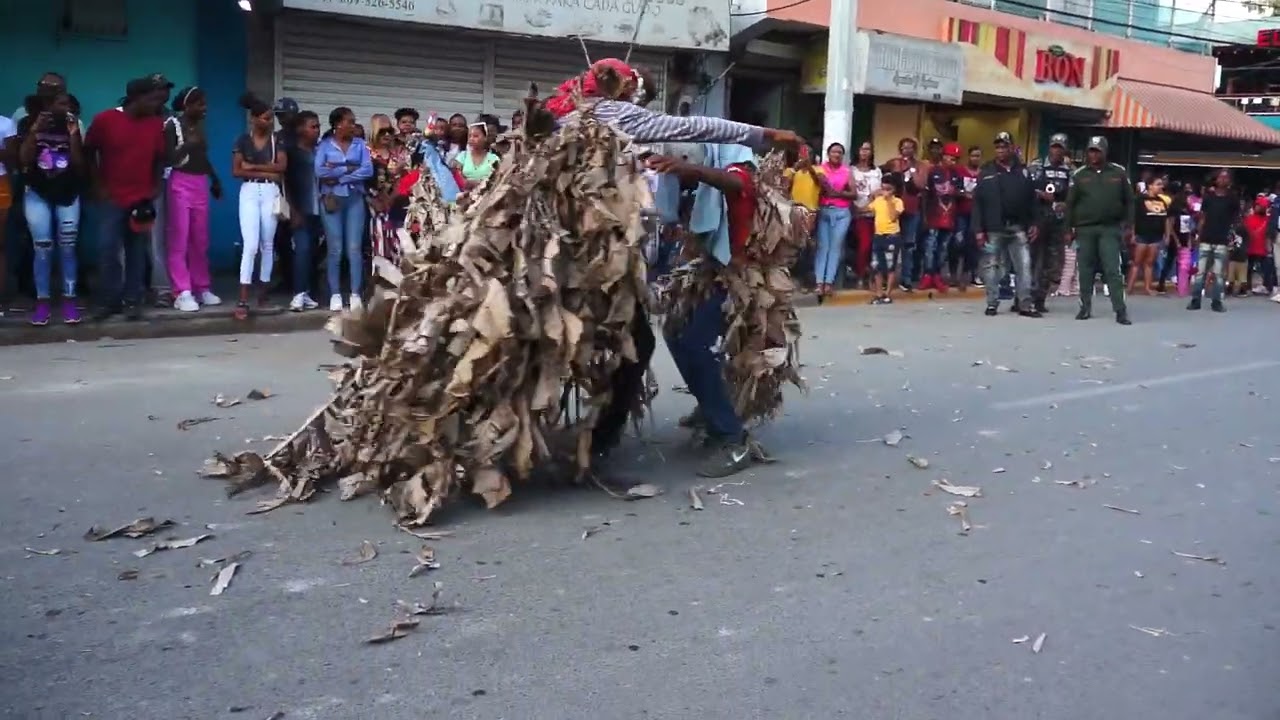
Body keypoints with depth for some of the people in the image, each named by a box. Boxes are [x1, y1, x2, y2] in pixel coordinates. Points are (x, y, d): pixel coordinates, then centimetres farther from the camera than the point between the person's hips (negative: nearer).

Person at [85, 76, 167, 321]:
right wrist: (99, 185, -1)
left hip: (142, 198, 2)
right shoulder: (104, 120, -8)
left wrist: (155, 186, 3)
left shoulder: (157, 124, 1)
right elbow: (89, 153, 3)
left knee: (137, 251, 5)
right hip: (112, 198, -2)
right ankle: (109, 300, 7)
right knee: (107, 249, -4)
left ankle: (132, 301, 11)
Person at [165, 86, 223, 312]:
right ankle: (183, 292, -5)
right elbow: (169, 158, -13)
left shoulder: (200, 125, 13)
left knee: (200, 240, 10)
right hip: (180, 184, -7)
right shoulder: (172, 125, -7)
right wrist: (188, 144, -18)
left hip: (201, 184, 7)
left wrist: (215, 179, 20)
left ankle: (202, 288, 16)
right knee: (179, 240, -4)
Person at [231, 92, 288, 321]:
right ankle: (243, 300, -14)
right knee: (250, 244, -12)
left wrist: (252, 167, -9)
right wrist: (266, 172, -9)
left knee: (267, 244, 7)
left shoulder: (277, 140, 7)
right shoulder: (243, 140, 4)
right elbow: (236, 171, -3)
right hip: (249, 192, -2)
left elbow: (282, 166, -7)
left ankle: (263, 291, 20)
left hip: (271, 193, 2)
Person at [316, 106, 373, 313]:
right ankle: (335, 295, 4)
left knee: (354, 248, -2)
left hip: (355, 199, 1)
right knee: (335, 249, -1)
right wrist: (349, 168, -8)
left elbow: (368, 171, -4)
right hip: (332, 199, -1)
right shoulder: (324, 145, 4)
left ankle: (355, 295, 0)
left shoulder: (360, 144, 9)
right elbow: (320, 171, -11)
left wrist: (339, 177, -9)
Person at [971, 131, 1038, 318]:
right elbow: (977, 202, -3)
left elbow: (1031, 200, 11)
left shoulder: (1023, 171, 9)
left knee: (1024, 266, 0)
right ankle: (992, 304, 13)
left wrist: (1032, 224, 4)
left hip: (1018, 227, 2)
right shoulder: (986, 172, 0)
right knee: (992, 267, 4)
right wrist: (978, 229, -9)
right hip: (994, 228, -2)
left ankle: (1025, 305, 5)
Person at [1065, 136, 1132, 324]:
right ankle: (1085, 307, 16)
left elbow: (1129, 200, 6)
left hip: (1110, 229, -1)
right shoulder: (1079, 175, 5)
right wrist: (1070, 227, 1)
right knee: (1085, 270, 6)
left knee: (1112, 269, -6)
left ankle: (1120, 310, -7)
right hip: (1085, 229, 2)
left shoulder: (1119, 173, 4)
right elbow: (1070, 203, 6)